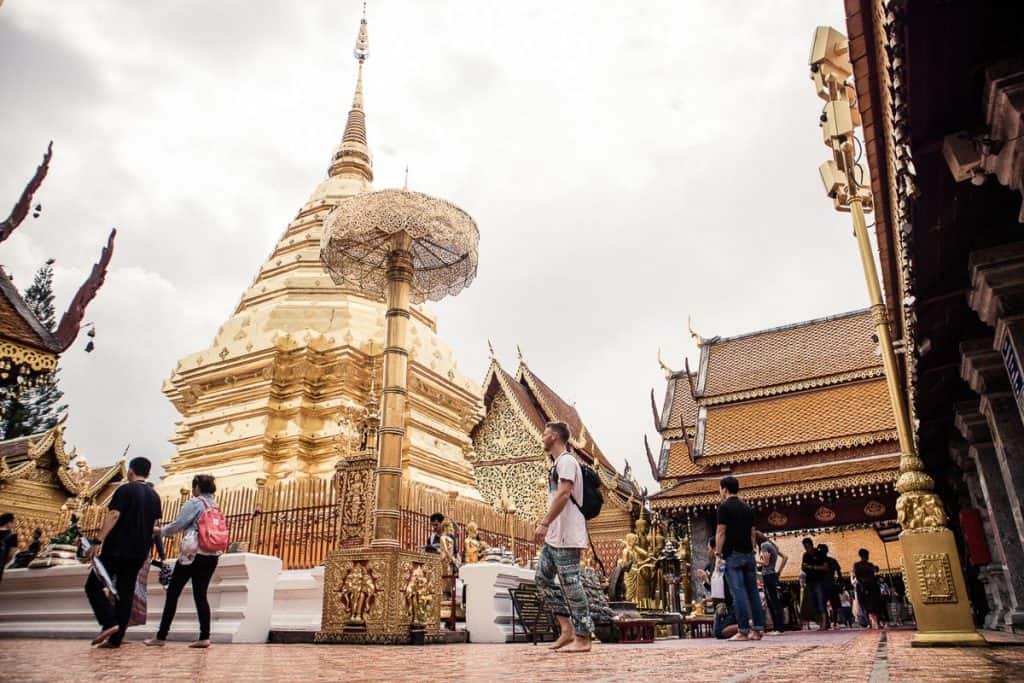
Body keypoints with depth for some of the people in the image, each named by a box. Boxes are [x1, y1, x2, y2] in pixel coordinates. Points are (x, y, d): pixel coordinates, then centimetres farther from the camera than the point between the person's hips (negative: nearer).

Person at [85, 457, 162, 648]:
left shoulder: (125, 490, -6)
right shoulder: (154, 496, 12)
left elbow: (113, 516, -17)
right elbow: (154, 526, 15)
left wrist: (98, 541, -19)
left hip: (117, 549, -6)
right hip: (139, 553, 6)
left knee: (94, 585, 5)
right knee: (126, 593, 9)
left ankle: (109, 623, -12)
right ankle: (116, 638, 7)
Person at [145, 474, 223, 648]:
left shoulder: (194, 503, -6)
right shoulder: (215, 506, 12)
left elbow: (177, 525, -7)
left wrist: (161, 531, 12)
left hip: (193, 553, -6)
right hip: (212, 555, 6)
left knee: (173, 593, 6)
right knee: (200, 594, 8)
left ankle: (161, 636, 11)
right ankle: (204, 637, 0)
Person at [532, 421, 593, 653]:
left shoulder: (566, 461, -10)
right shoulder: (557, 463, 21)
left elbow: (563, 495, -21)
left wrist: (544, 523, -25)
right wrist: (546, 525, 20)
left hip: (566, 536, -10)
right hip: (555, 535, 10)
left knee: (570, 583, -7)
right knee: (543, 577, 10)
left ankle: (583, 638, 1)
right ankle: (567, 628, 13)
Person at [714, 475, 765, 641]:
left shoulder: (724, 507, -7)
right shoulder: (748, 508, 14)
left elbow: (721, 532, -12)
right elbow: (753, 533, 15)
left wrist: (718, 553, -6)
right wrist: (750, 550, 18)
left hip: (732, 555, -6)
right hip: (748, 553, 7)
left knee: (738, 592, -7)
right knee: (753, 591, 8)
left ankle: (743, 631, -8)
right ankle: (758, 629, 8)